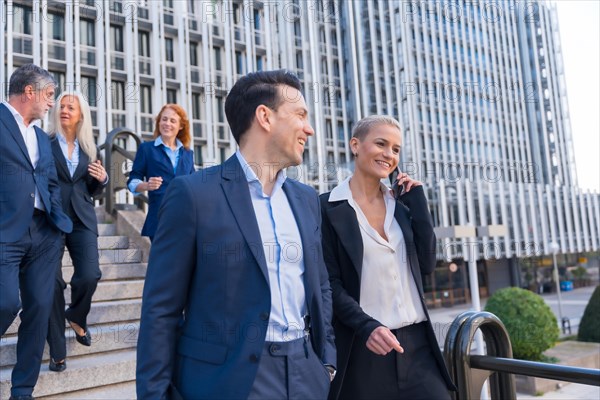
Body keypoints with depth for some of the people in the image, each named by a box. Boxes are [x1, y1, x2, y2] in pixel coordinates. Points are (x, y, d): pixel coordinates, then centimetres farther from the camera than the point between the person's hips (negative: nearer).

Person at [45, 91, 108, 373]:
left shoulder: (89, 148, 13)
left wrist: (102, 179, -2)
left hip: (82, 220, 3)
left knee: (89, 276, -12)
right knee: (52, 283, 0)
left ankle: (77, 317, 22)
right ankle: (57, 350, 13)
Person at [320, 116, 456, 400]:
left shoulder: (401, 205, 10)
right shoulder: (328, 208, -5)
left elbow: (427, 264, 4)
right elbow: (329, 283, -8)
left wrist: (418, 203, 1)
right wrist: (366, 326, -21)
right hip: (361, 349, -4)